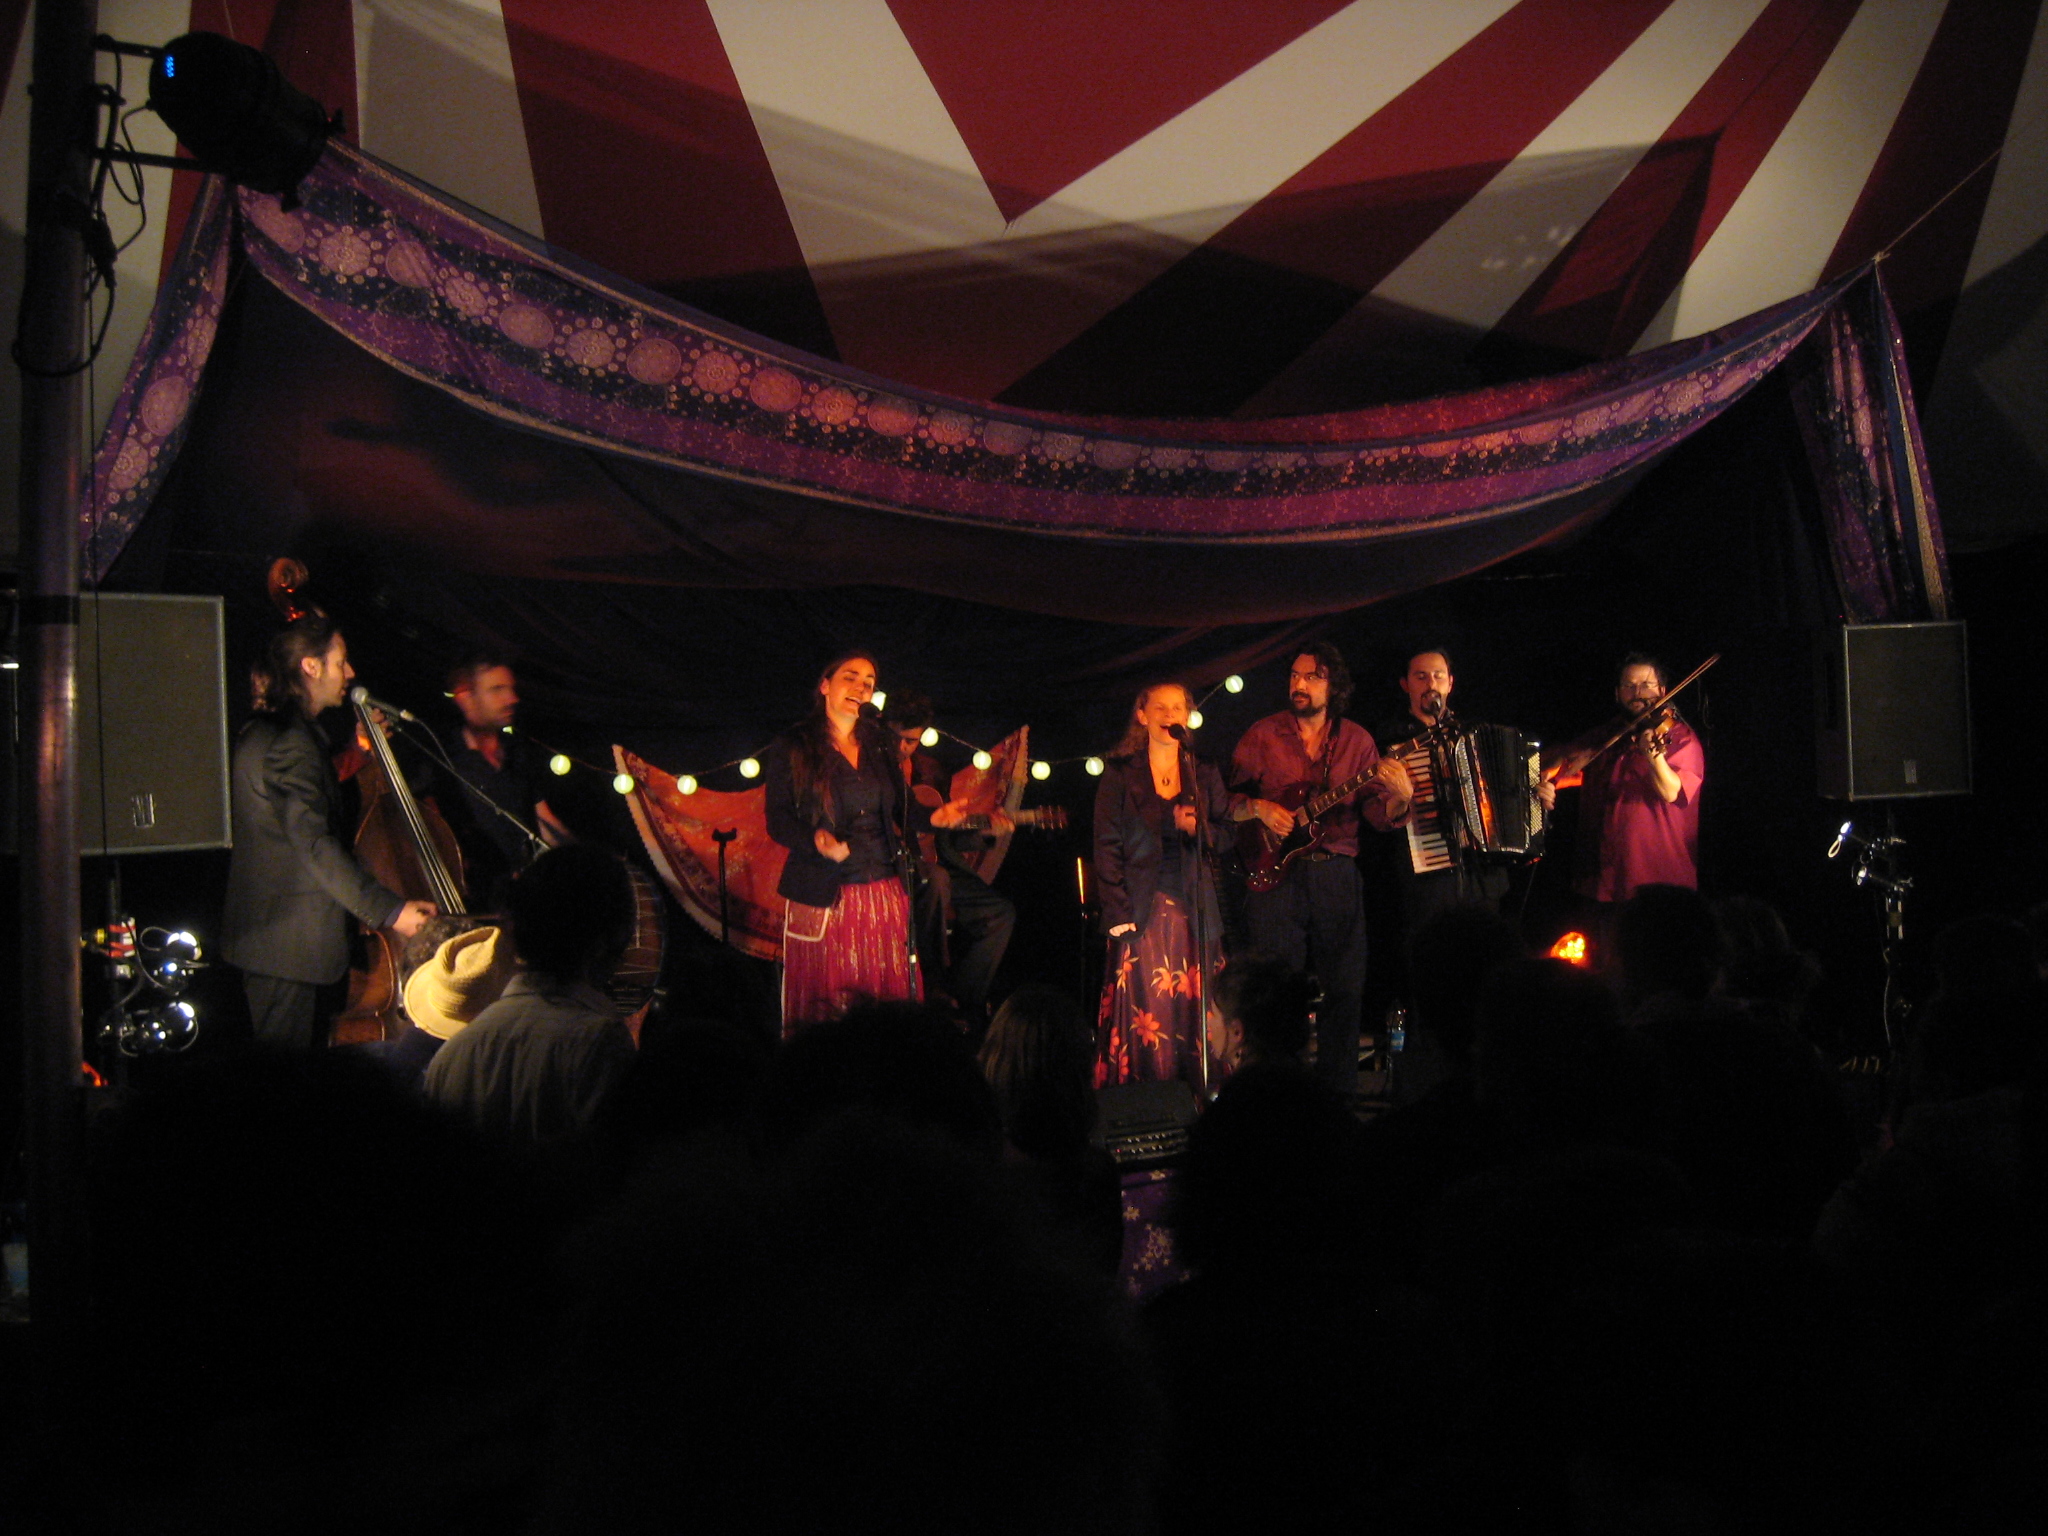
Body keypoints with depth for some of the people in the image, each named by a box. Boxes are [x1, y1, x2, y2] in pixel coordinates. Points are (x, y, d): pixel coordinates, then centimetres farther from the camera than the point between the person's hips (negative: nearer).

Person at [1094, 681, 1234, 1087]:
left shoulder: (1204, 774, 14)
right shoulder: (1121, 774, 6)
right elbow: (1107, 845, 1)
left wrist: (1199, 828, -9)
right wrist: (1117, 912, -8)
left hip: (1194, 911, 2)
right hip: (1141, 911, -2)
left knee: (1192, 1011, 0)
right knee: (1144, 1016, -8)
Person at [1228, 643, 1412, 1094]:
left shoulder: (1356, 740, 9)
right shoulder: (1263, 735, 4)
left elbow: (1377, 813, 4)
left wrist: (1399, 798, -16)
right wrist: (1258, 808, -13)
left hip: (1337, 875, 2)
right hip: (1276, 874, -2)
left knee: (1345, 989, 4)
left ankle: (1339, 1096, 16)